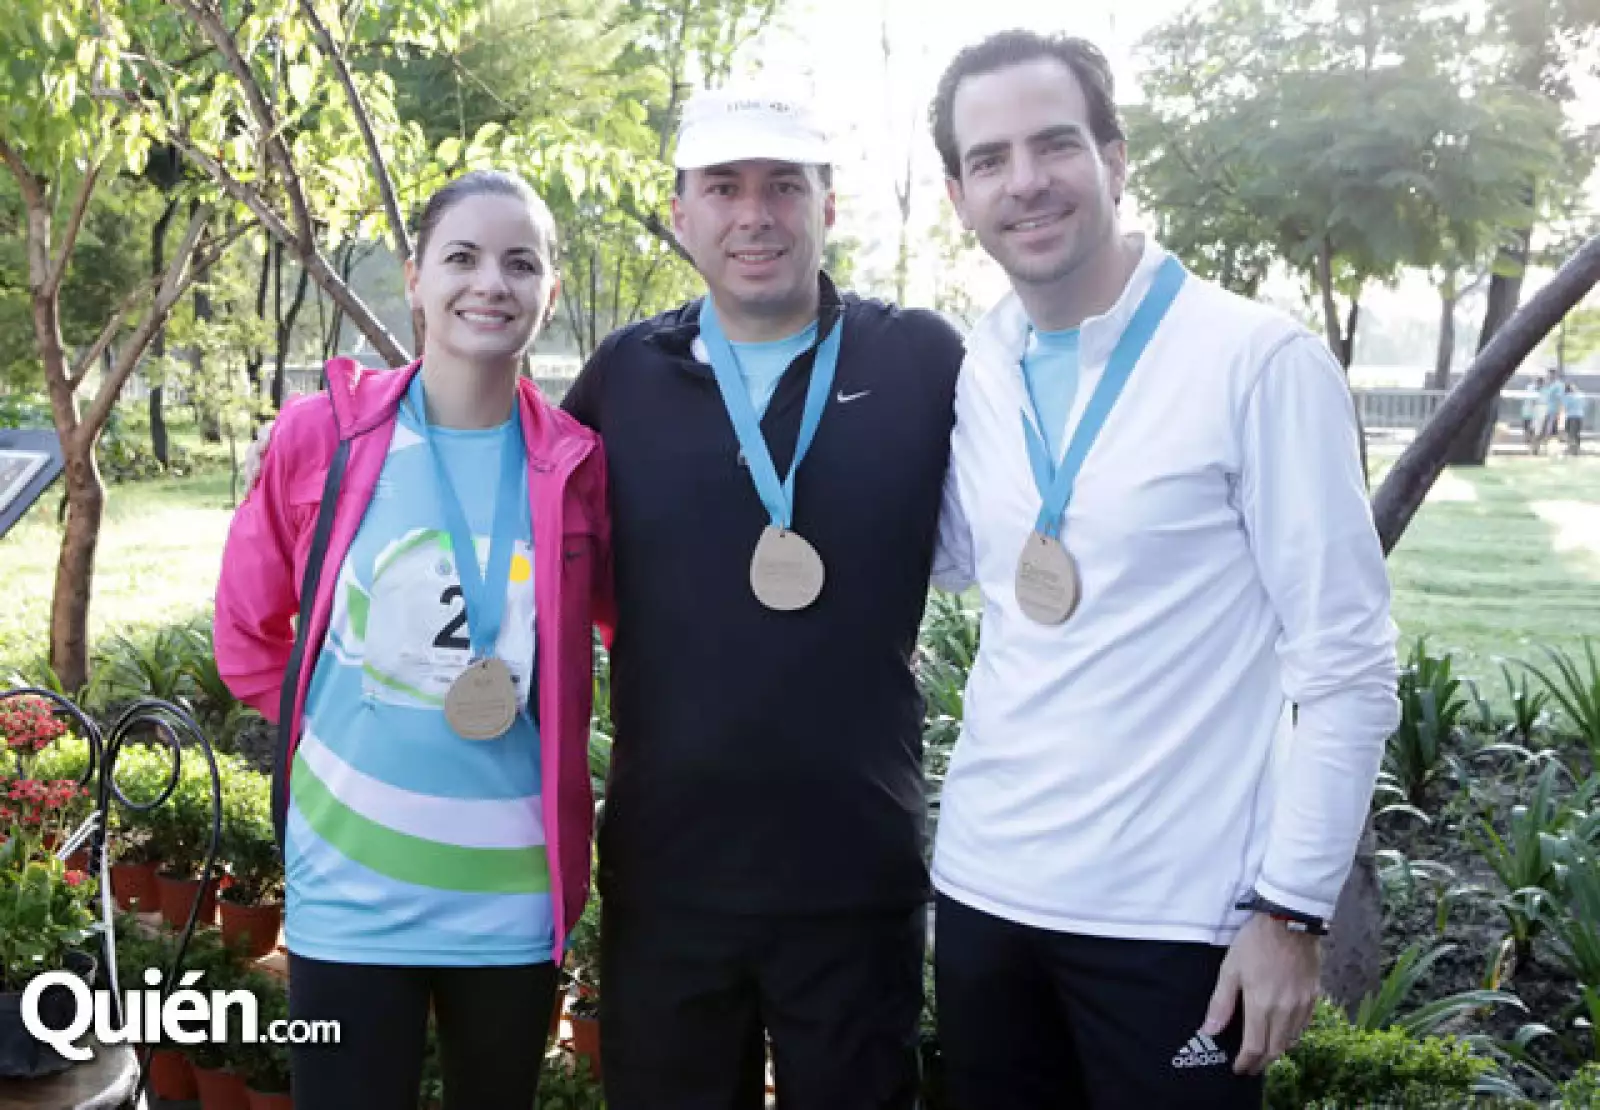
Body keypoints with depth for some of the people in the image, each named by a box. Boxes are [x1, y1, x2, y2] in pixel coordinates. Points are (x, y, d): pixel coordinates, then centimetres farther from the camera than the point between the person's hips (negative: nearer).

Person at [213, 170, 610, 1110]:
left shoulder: (575, 462, -3)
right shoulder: (320, 435, -6)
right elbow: (249, 628, 7)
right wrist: (336, 728, 4)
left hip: (514, 892, 2)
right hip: (350, 886, -1)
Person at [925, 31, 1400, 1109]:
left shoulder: (1262, 362, -11)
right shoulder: (972, 376, 4)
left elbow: (1348, 666, -10)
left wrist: (1291, 909, -11)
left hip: (1174, 916, -4)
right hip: (983, 889, 5)